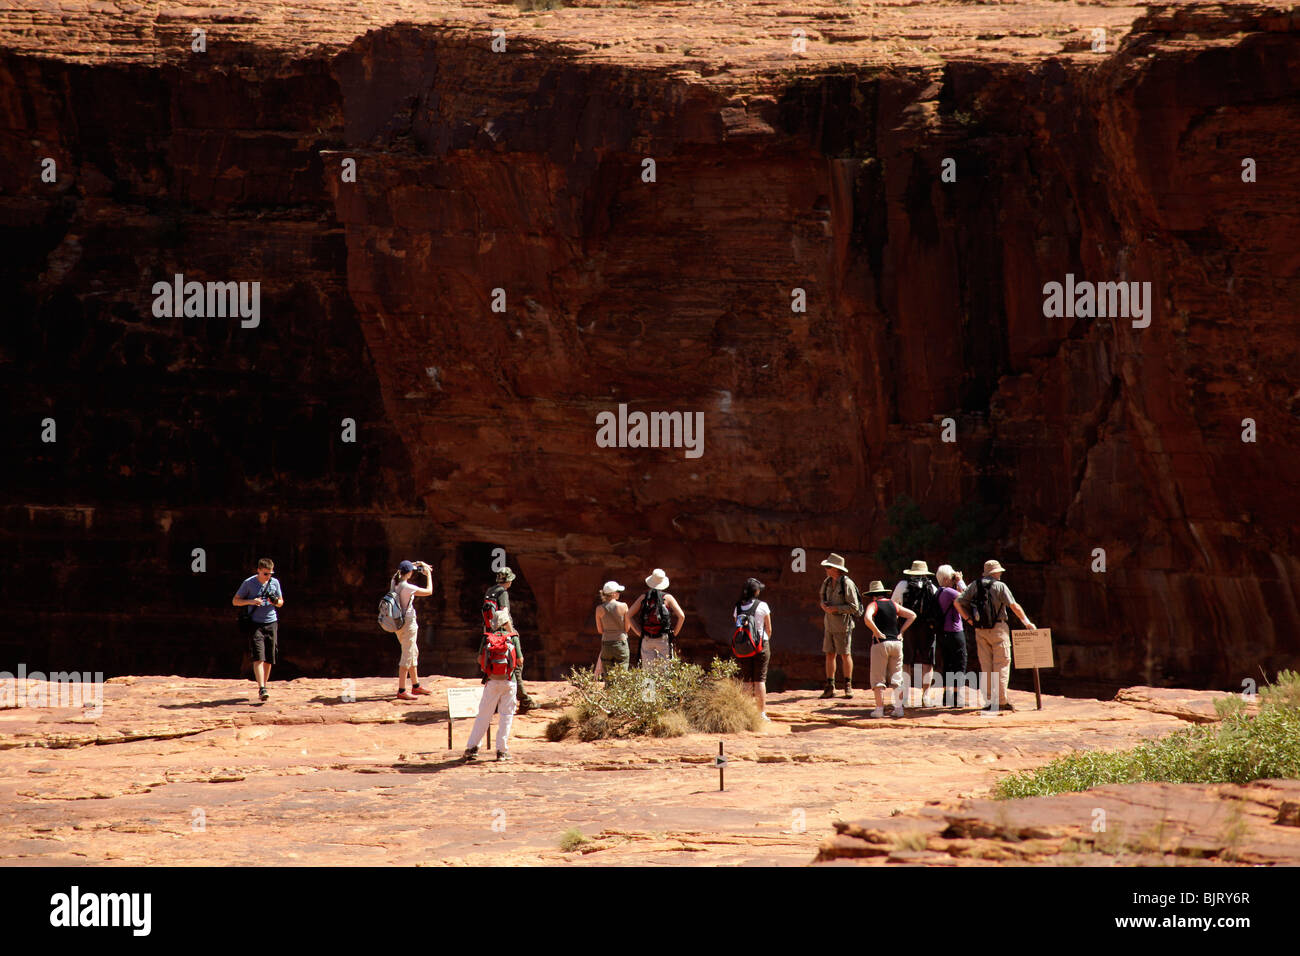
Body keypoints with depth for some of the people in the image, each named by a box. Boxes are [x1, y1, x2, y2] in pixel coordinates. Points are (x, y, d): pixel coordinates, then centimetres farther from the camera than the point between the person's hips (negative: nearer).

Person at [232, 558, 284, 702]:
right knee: (258, 657, -15)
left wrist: (276, 602, -8)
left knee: (269, 659, 6)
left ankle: (264, 686, 20)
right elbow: (235, 601, 1)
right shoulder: (249, 583, -4)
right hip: (255, 624, -4)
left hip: (271, 623, 4)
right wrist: (251, 601, -17)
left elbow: (281, 602, 17)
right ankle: (261, 689, -23)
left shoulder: (275, 583, 7)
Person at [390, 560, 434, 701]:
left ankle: (416, 686, 30)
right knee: (407, 656, -5)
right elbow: (429, 591, -15)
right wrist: (428, 575, -4)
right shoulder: (407, 587, -22)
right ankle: (401, 691, -5)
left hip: (398, 624, 9)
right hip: (408, 624, -9)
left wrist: (417, 563, 16)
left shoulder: (394, 582, 1)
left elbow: (402, 570, 24)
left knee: (414, 653, 21)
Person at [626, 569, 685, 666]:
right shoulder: (667, 598, -1)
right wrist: (674, 633, 1)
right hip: (663, 640, -2)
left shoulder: (643, 598, 7)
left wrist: (640, 632, 8)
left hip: (646, 640, 2)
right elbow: (681, 616, -9)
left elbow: (629, 615, 7)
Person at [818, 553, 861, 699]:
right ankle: (830, 687, 10)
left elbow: (854, 607, -14)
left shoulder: (847, 583, -14)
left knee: (845, 654, 1)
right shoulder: (827, 582, 8)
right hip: (829, 624, 6)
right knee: (829, 654, 6)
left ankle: (848, 686, 12)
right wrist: (824, 605, -1)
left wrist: (836, 609, -20)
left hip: (842, 624, -6)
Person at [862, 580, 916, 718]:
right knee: (896, 678, 10)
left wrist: (876, 632, -12)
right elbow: (912, 615, 13)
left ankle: (879, 708, -4)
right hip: (896, 643, 4)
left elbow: (867, 618, -23)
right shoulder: (893, 604, 12)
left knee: (878, 678, 1)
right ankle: (898, 708, 7)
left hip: (880, 644, -4)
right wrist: (901, 631, 10)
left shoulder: (873, 604, -3)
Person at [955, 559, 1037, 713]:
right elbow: (1014, 606, -7)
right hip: (998, 628, -5)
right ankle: (1002, 700, -5)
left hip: (980, 631, 5)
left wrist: (969, 618, 9)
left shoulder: (974, 586, 8)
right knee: (1002, 664, -1)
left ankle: (991, 699, 7)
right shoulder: (1000, 586, -5)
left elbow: (958, 603, 6)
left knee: (986, 666, 8)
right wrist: (1027, 622, 0)